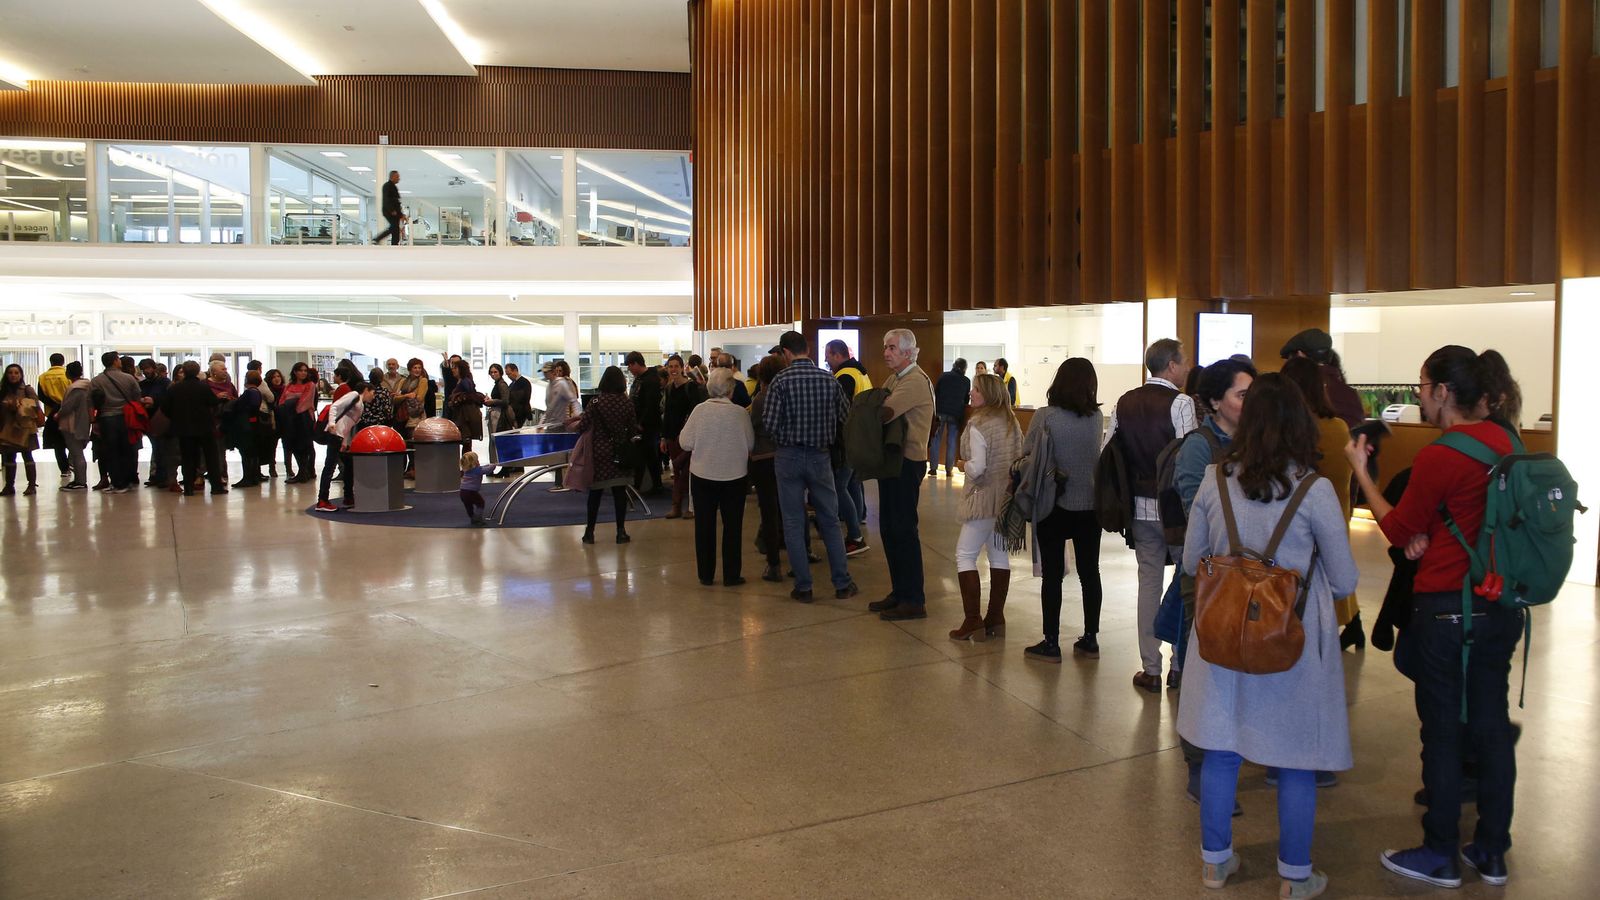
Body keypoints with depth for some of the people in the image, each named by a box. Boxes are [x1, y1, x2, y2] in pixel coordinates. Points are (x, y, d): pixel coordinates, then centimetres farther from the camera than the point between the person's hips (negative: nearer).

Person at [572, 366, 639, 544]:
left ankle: (589, 531, 13)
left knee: (595, 492, 8)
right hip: (621, 454, 1)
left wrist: (573, 424, 11)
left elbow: (581, 427, -10)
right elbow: (634, 431, 2)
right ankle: (621, 531, 9)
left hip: (600, 452, -1)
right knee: (620, 491, 7)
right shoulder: (627, 404, -2)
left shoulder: (596, 402, -9)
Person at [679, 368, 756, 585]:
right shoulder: (740, 413, -11)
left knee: (704, 525, 11)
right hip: (734, 476, -1)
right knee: (732, 526, 9)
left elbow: (685, 443, -8)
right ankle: (731, 575, 11)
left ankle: (706, 574, 17)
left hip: (703, 476, 1)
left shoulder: (700, 410, -10)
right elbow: (750, 445, -4)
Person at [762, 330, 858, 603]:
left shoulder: (780, 380, -11)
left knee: (793, 523, 6)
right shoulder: (829, 379, -2)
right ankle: (842, 583, 14)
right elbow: (847, 417, 2)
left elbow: (770, 424, -15)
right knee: (830, 521, 12)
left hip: (788, 456, -2)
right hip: (820, 456, 2)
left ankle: (803, 587, 9)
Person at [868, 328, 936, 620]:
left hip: (907, 462, -10)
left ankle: (914, 601, 3)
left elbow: (883, 414, -27)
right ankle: (899, 592, 24)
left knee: (904, 529, -5)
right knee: (889, 528, 14)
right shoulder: (895, 378, 15)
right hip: (892, 458, 10)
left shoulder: (915, 381, -17)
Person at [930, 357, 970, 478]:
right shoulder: (966, 381, 5)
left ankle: (933, 468, 1)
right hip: (956, 414, 1)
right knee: (952, 441, 6)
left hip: (940, 412, 0)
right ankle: (949, 469, 5)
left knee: (936, 440, 5)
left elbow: (935, 394, 8)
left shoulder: (944, 376, 4)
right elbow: (966, 400, 13)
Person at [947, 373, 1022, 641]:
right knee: (999, 555, 14)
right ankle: (995, 616, 21)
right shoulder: (1012, 422, 6)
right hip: (1008, 496, 8)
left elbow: (977, 467, -19)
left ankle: (972, 620, -5)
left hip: (984, 498, -8)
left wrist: (963, 465, -1)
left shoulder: (977, 425, -16)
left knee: (965, 554, -1)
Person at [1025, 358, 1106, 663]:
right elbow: (1096, 452, 10)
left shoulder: (1045, 417, -14)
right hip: (1090, 506, 3)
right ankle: (1090, 640, 20)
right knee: (1090, 572, 12)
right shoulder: (1097, 418, -3)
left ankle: (1051, 643, 8)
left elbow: (1029, 456, -10)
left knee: (1052, 574, 4)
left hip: (1055, 508, -3)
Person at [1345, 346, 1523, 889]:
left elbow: (1398, 529, -5)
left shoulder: (1438, 457, -19)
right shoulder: (1504, 442, 2)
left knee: (1442, 732, 5)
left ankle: (1440, 856, 17)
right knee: (1492, 725, 14)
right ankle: (1492, 853, 26)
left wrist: (1360, 471, 1)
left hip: (1446, 610, -7)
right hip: (1502, 608, 7)